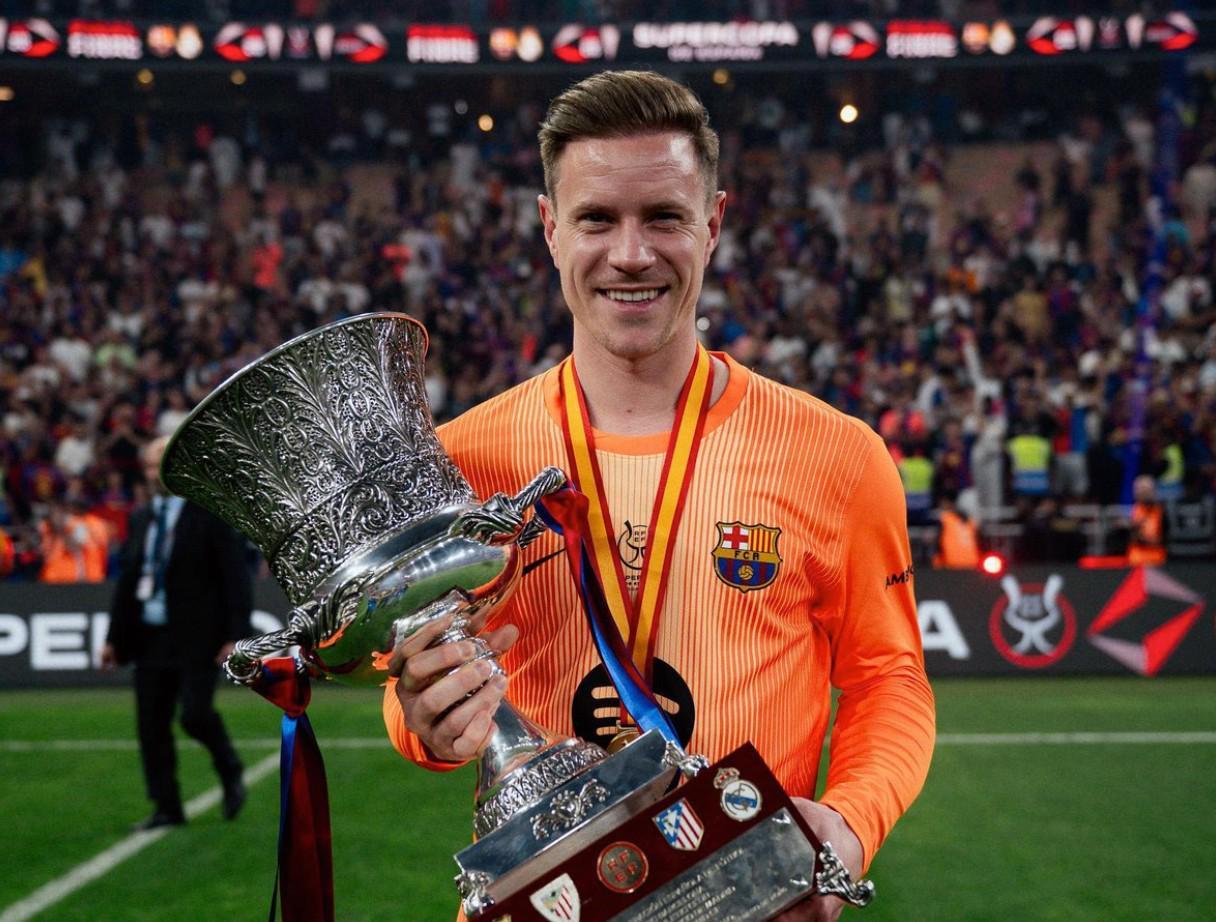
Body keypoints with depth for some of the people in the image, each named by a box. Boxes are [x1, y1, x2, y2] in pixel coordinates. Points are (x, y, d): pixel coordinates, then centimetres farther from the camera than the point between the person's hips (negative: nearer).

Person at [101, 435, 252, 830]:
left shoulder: (211, 514, -6)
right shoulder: (141, 519, 13)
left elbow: (235, 578, -9)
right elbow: (127, 579, 17)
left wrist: (235, 636, -16)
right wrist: (115, 637, 13)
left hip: (196, 639, -6)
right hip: (150, 638, 6)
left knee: (195, 715, -13)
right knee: (151, 726, 5)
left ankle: (230, 772, 17)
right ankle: (167, 808, 16)